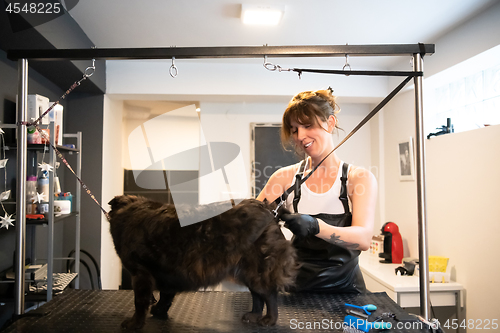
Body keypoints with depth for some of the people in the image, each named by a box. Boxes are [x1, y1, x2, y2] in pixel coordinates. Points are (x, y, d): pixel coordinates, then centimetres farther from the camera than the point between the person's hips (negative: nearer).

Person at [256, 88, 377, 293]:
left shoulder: (360, 178, 0)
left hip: (345, 287, 0)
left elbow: (363, 239, -13)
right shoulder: (285, 177, 3)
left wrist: (316, 227, -30)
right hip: (298, 288, 1)